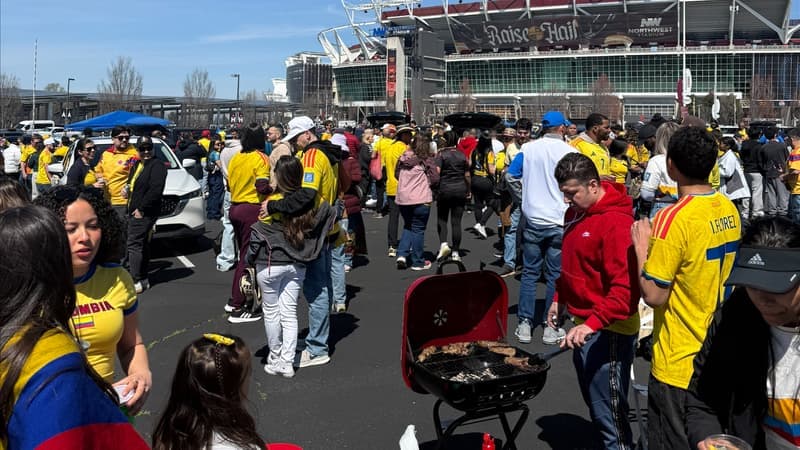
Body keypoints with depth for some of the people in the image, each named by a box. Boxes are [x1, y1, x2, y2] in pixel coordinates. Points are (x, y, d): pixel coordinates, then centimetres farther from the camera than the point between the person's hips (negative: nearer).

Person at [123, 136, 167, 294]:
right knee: (142, 245, 13)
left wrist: (141, 209, -20)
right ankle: (143, 279, 21)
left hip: (144, 213, -9)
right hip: (134, 211, 9)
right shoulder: (137, 165, 18)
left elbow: (155, 190, -20)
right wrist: (127, 189, 7)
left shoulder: (157, 165, -11)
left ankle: (137, 281, -12)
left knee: (134, 244, -13)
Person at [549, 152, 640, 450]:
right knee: (594, 403, 20)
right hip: (584, 324, 9)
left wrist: (594, 323, -34)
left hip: (608, 332, -9)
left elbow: (625, 286, -28)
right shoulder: (576, 213, 8)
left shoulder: (616, 222, -21)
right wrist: (560, 298, 18)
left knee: (610, 413, -1)